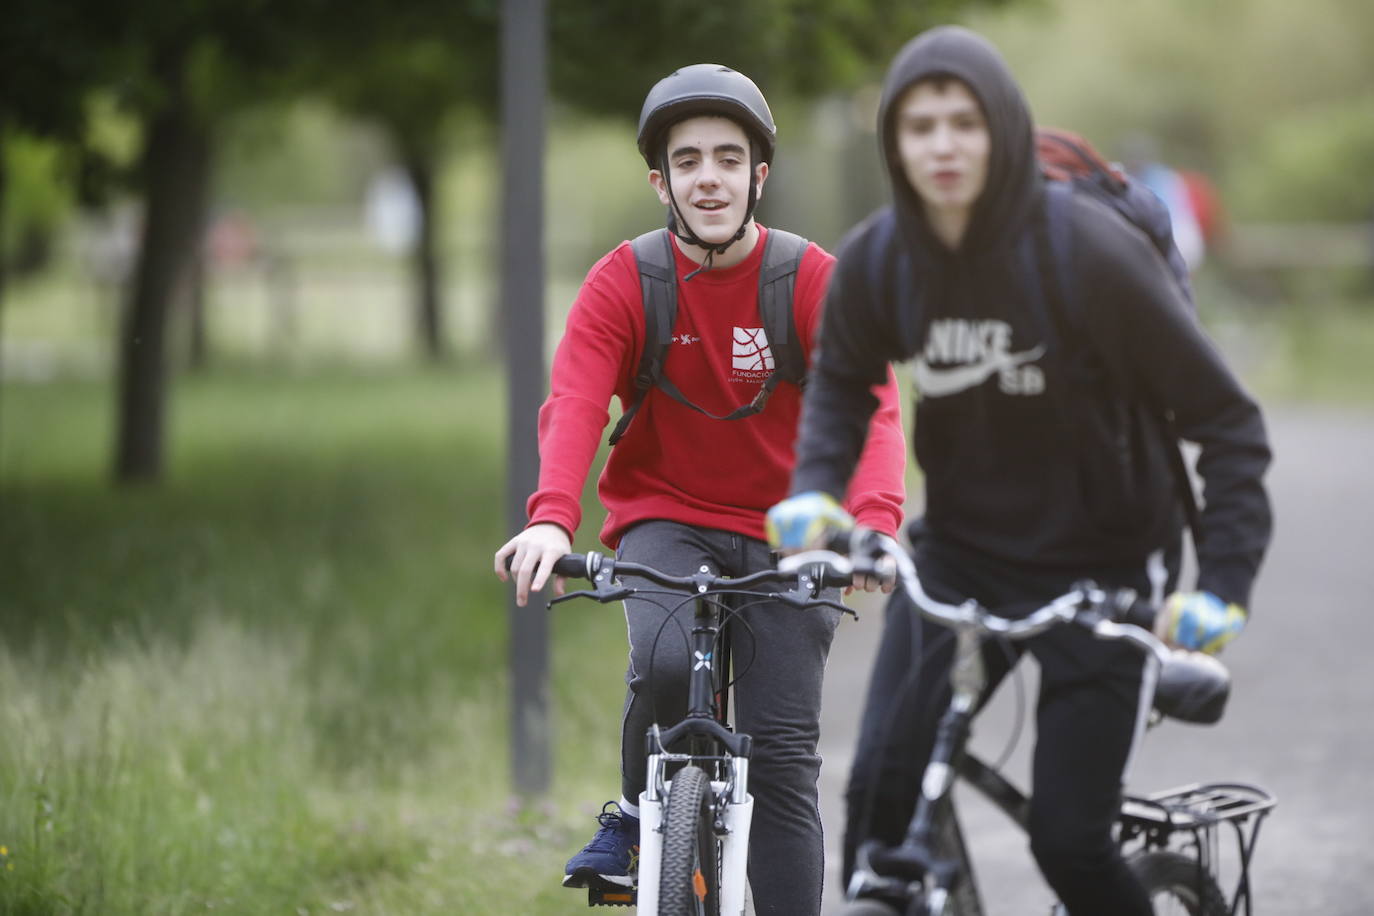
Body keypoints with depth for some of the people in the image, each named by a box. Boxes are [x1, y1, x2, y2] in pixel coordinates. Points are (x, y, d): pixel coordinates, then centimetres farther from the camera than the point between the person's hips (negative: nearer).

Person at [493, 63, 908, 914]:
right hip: (664, 520, 0)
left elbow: (870, 411, -21)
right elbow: (573, 405, -21)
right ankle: (634, 815, -2)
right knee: (668, 662, -30)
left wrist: (875, 524, -41)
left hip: (782, 536, 0)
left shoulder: (816, 283, -10)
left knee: (784, 755, -6)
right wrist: (553, 516, -41)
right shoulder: (623, 282, -8)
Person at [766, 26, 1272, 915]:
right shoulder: (876, 259, -10)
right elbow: (842, 381, 12)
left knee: (1068, 837, -7)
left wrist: (1224, 584, -23)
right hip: (958, 555, 4)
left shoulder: (1091, 251, -22)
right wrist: (814, 489, -7)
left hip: (1099, 570, -3)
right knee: (880, 791, -12)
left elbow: (1226, 418, -16)